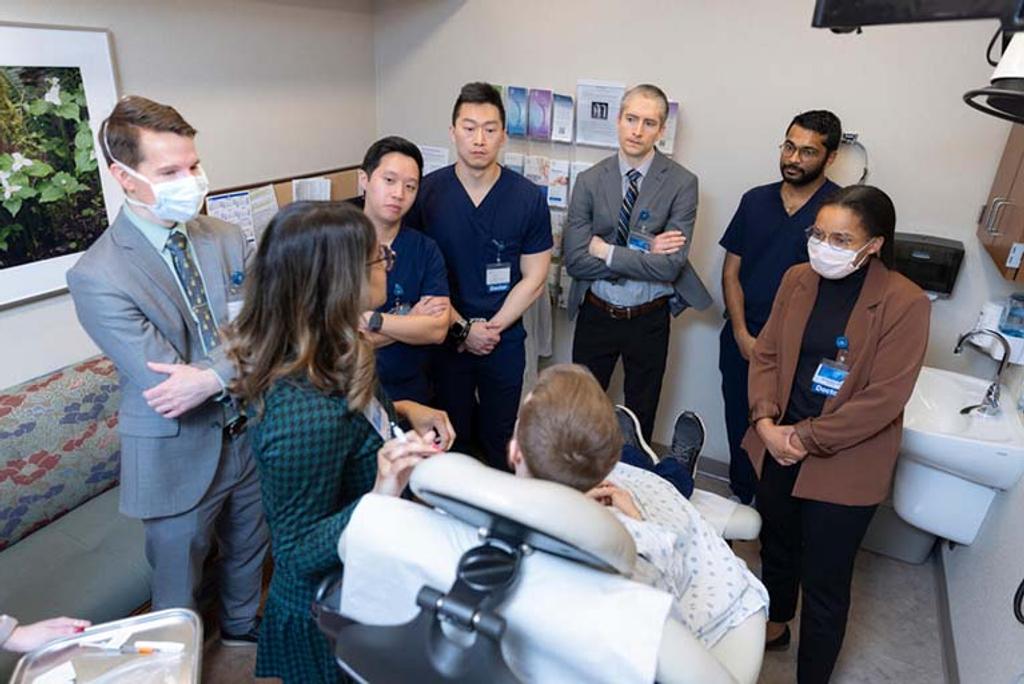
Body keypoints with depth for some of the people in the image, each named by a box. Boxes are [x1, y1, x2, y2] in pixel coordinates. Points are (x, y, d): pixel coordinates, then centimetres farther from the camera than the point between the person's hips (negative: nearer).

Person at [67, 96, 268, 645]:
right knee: (178, 598, 18)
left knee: (248, 555, 29)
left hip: (250, 435, 5)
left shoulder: (227, 239, -5)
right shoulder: (96, 275, -19)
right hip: (179, 460, -5)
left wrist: (212, 375, -27)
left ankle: (242, 629, 56)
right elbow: (165, 389, -23)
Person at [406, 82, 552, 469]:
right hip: (445, 339, 0)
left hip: (505, 340, 0)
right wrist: (463, 329, -12)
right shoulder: (426, 193, -8)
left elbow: (533, 279, -4)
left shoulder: (529, 198, -7)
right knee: (451, 436, 16)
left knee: (501, 438, 15)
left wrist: (491, 328, -10)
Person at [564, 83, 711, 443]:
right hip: (596, 315, 1)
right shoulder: (590, 180, -6)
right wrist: (643, 253, -18)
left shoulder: (682, 183, -10)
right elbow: (575, 259, -13)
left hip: (650, 320, -1)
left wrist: (608, 251, -17)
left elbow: (670, 265, -19)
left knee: (641, 417, 18)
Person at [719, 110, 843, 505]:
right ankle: (740, 501, 33)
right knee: (739, 428, 14)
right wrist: (742, 335, -4)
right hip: (742, 340, 4)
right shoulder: (756, 201, 6)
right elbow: (731, 271, 6)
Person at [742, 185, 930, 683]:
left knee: (824, 584, 6)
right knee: (776, 546, 25)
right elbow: (766, 353, 3)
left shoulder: (905, 304, -16)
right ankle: (774, 625, 53)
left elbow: (884, 398, -17)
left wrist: (807, 438, -16)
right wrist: (765, 421, -10)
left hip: (843, 465, -5)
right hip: (778, 448, 5)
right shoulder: (797, 279, -2)